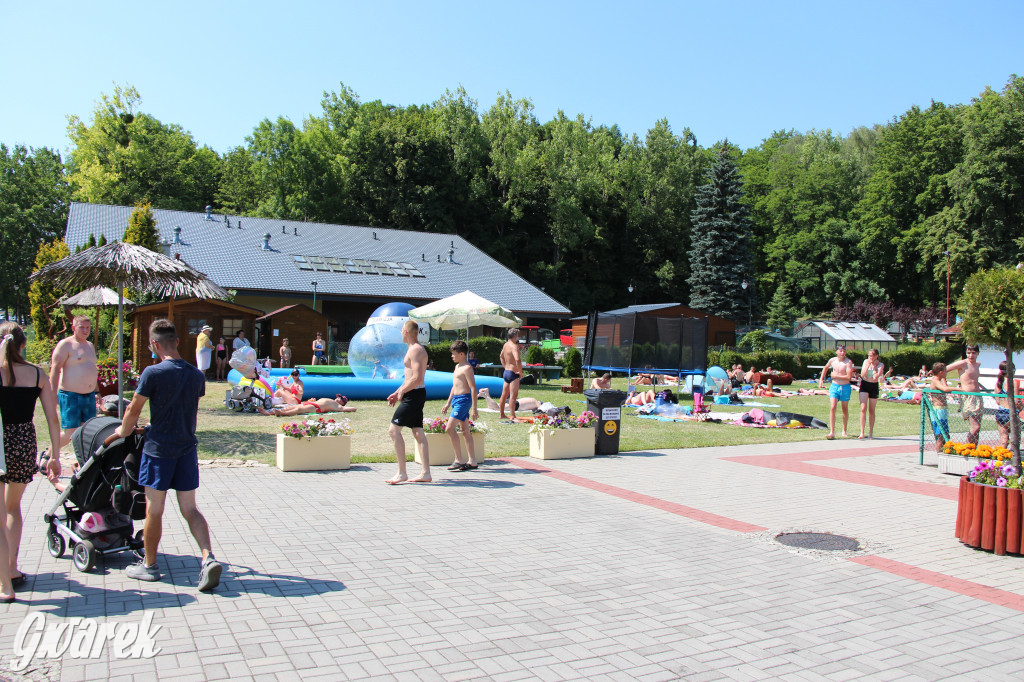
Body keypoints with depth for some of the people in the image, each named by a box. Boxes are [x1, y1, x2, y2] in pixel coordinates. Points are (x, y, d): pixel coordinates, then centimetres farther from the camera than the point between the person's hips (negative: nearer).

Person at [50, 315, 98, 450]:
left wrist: (95, 392, 23)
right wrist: (53, 395, -20)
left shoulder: (90, 345, 17)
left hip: (89, 396, 7)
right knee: (70, 434, -6)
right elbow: (55, 369, -13)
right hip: (71, 396, -7)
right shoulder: (66, 345, -7)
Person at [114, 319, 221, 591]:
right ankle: (208, 557, -6)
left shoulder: (153, 373, -13)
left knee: (154, 510, 9)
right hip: (187, 448, 5)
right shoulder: (196, 375, 3)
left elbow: (134, 410, -4)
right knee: (189, 509, 10)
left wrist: (123, 432, 16)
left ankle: (149, 565, 23)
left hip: (158, 449, -5)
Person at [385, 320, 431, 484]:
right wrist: (397, 392, 18)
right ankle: (426, 473, 9)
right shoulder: (414, 349, 19)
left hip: (414, 395, -10)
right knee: (418, 433, 9)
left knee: (394, 430, -9)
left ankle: (402, 473, -8)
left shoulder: (415, 350, -14)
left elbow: (416, 378, -23)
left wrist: (401, 392, -12)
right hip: (415, 395, 10)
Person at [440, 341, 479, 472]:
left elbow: (473, 388, -17)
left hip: (463, 399, -10)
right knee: (465, 431, 9)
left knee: (449, 428, -14)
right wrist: (448, 403, 25)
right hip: (456, 400, 10)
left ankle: (459, 460, -8)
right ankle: (472, 461, 13)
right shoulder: (457, 367, 17)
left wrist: (474, 408, -20)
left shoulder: (467, 368, -13)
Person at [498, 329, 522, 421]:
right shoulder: (514, 346, -18)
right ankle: (512, 416, -13)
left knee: (504, 395, 17)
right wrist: (520, 372, -20)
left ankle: (501, 414, 26)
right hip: (513, 373, -10)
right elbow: (517, 359, -32)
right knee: (513, 395, -10)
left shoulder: (505, 345, 11)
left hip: (506, 372, 10)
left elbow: (501, 357, 29)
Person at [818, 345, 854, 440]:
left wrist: (836, 376, -14)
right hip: (834, 386, 2)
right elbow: (825, 368, 25)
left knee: (845, 410, 11)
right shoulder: (832, 360, 3)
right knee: (832, 408, -11)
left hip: (845, 387, -2)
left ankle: (844, 431, 27)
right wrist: (821, 379, 20)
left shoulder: (848, 362, -11)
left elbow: (849, 377, -20)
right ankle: (832, 432, -14)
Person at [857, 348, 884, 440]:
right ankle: (862, 433, -14)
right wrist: (868, 364, -16)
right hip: (864, 385, 0)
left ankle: (871, 432, 21)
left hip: (874, 386, 0)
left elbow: (875, 377, -17)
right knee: (863, 409, -11)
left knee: (871, 411, 8)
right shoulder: (866, 362, 0)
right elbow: (863, 375, -12)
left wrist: (874, 367, -18)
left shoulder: (880, 365, -4)